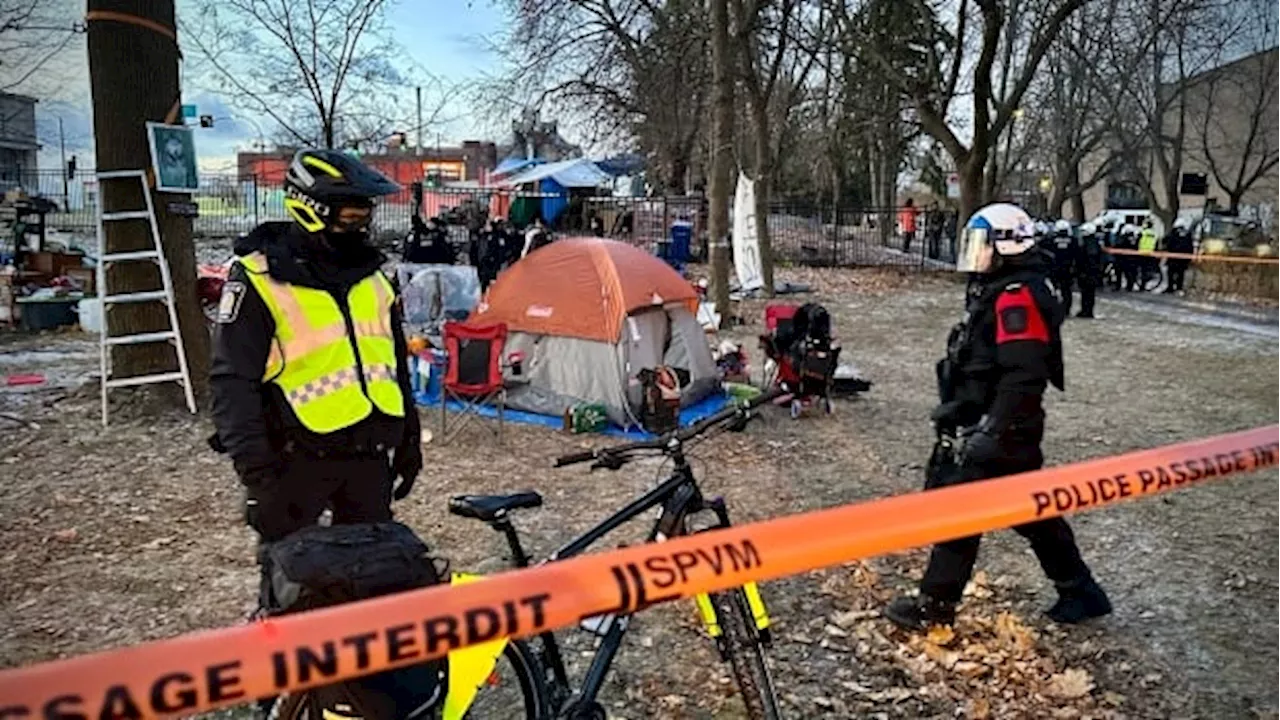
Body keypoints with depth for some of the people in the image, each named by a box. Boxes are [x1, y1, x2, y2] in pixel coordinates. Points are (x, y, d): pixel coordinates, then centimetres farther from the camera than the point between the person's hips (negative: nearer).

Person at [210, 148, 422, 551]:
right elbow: (232, 382, -12)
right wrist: (254, 468, -16)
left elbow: (397, 365, 18)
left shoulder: (373, 280, 9)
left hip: (370, 456, 6)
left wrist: (409, 441, 17)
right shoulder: (259, 281, -10)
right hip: (297, 460, -5)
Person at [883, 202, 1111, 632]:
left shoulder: (1017, 297, -20)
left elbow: (1023, 376, -28)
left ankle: (935, 606, 10)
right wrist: (955, 409, 21)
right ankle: (1080, 592, 31)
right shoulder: (996, 291, 13)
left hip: (1002, 431, -10)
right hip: (983, 424, 10)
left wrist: (992, 431, -28)